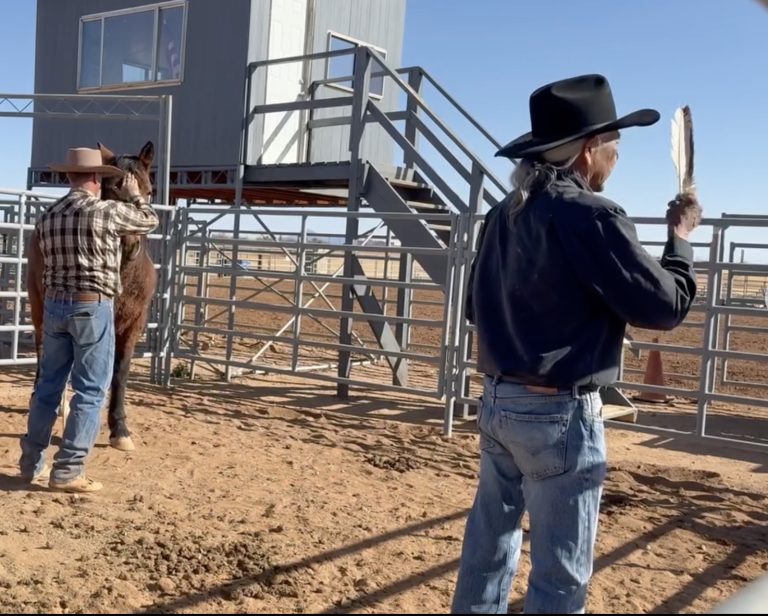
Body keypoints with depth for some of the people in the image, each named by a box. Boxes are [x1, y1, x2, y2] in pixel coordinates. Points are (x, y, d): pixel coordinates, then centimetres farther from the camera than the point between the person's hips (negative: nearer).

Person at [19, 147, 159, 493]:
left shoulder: (47, 217, 7)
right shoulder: (107, 212, -10)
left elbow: (46, 262, 16)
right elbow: (149, 221, 7)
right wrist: (134, 194, 25)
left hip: (54, 305, 6)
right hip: (93, 307, -6)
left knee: (48, 385, 15)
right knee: (90, 391, 0)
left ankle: (32, 463, 24)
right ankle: (67, 471, 1)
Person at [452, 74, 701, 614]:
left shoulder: (503, 214, 6)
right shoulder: (591, 216, -17)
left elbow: (476, 307, 16)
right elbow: (665, 306, -11)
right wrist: (681, 238, 4)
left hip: (497, 401, 8)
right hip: (560, 412, -8)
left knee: (490, 544, 20)